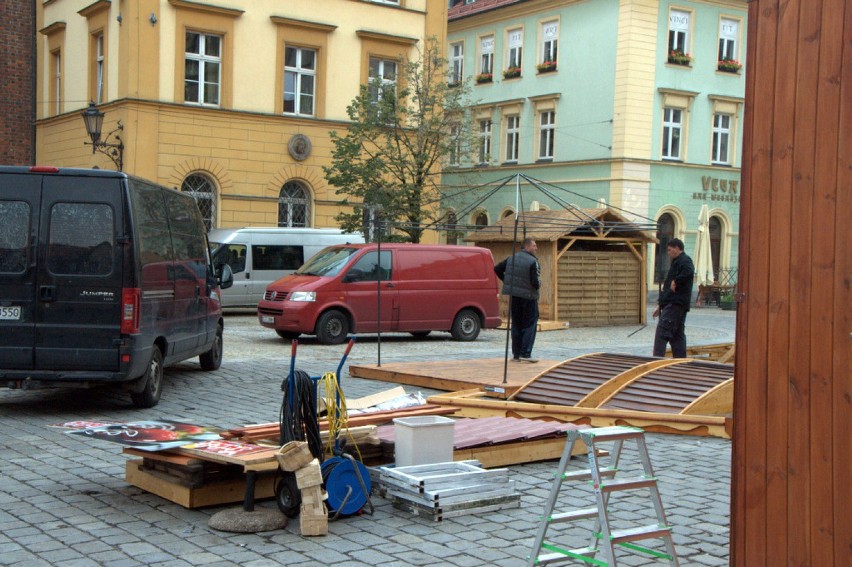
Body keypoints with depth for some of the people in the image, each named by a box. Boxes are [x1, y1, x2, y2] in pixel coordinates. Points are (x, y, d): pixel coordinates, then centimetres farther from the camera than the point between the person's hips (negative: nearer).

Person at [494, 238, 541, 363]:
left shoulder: (511, 259, 6)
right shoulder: (532, 262, -15)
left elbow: (497, 269, 12)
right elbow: (535, 282, -21)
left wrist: (506, 281, 17)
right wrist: (538, 284, 2)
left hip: (514, 296, 6)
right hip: (528, 296, -6)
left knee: (516, 324, 11)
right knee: (530, 324, 2)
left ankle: (516, 354, 12)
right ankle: (525, 353, -4)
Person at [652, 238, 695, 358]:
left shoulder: (685, 261, -7)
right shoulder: (676, 262, 25)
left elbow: (688, 273, -32)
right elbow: (667, 286, 28)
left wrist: (675, 282, -20)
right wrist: (660, 305, 26)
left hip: (675, 304, -11)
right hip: (671, 304, 11)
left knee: (662, 332, -16)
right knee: (677, 335, 10)